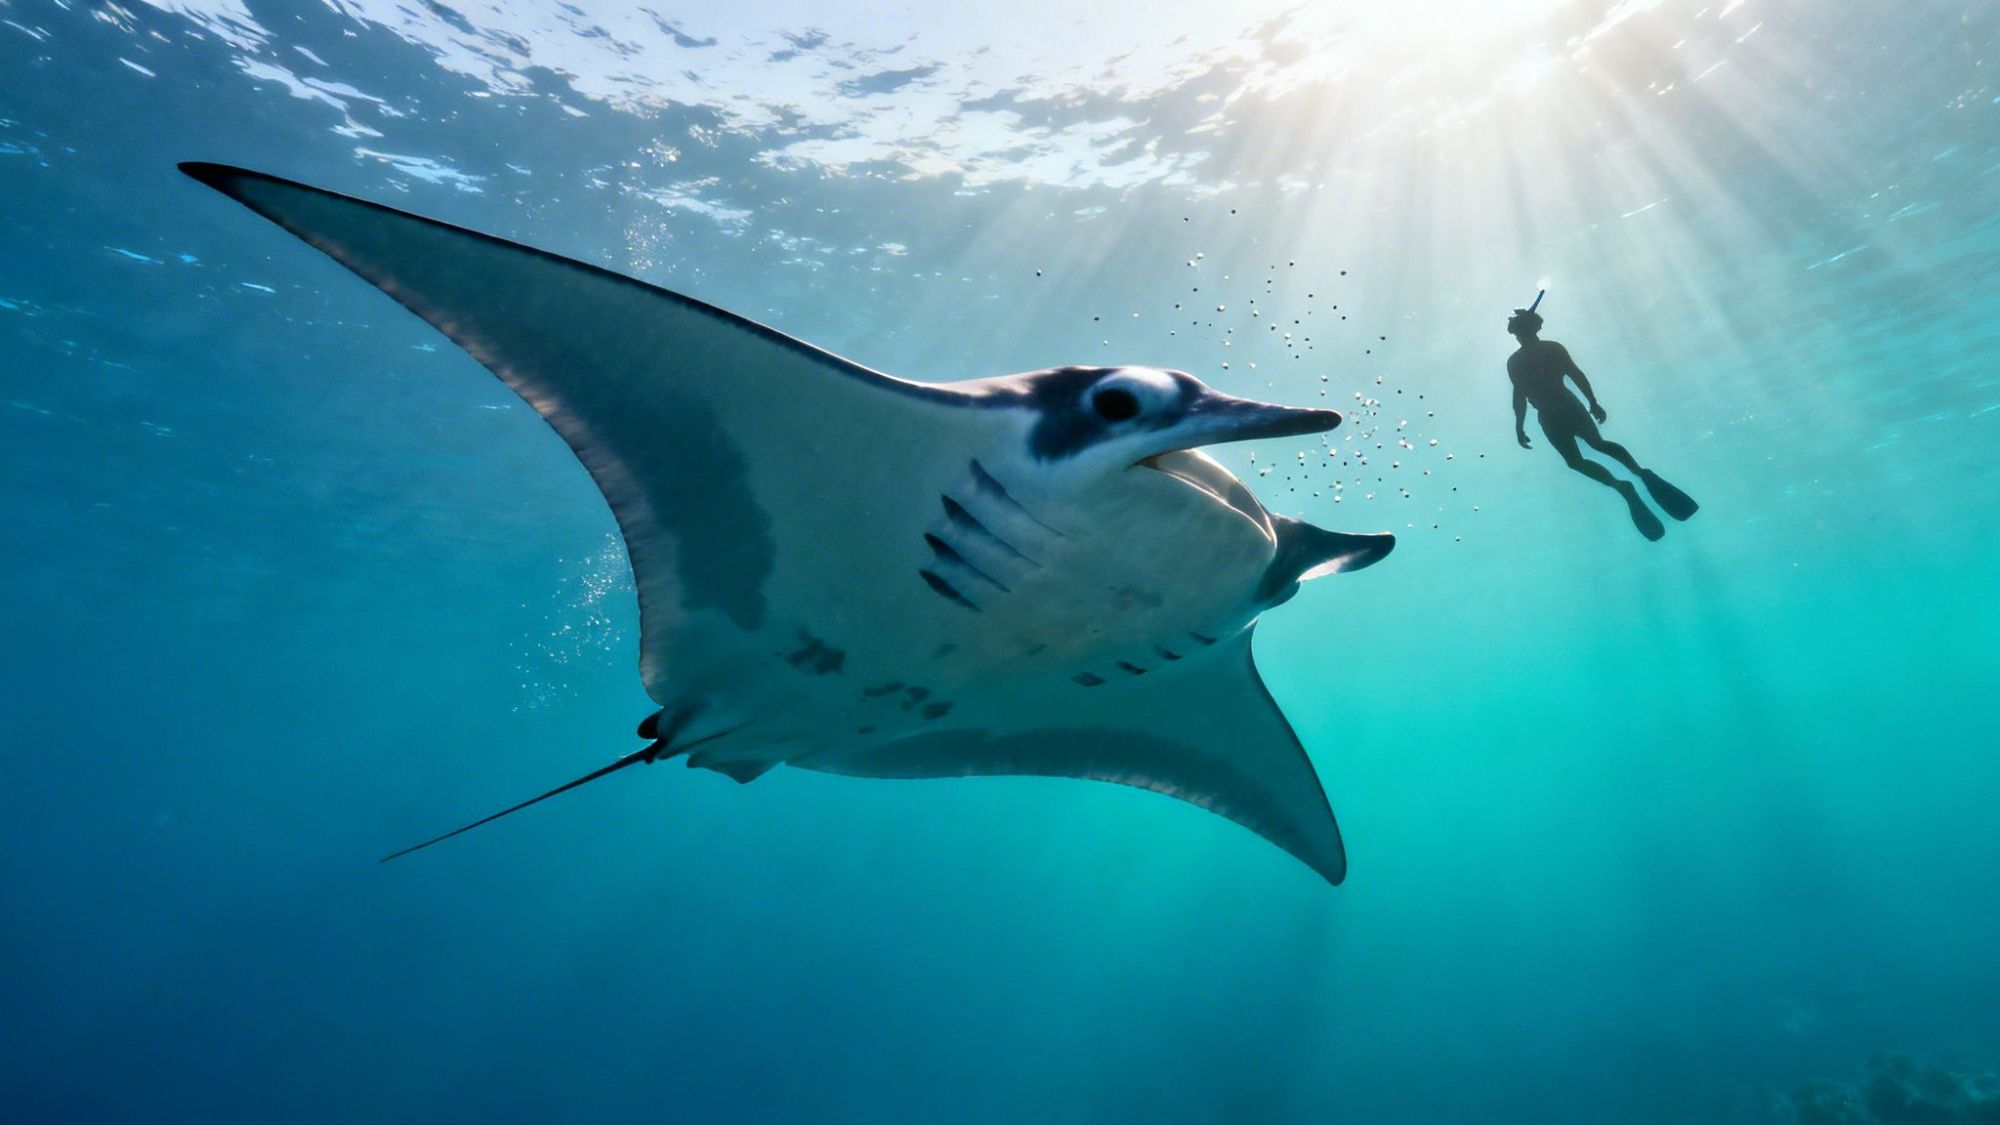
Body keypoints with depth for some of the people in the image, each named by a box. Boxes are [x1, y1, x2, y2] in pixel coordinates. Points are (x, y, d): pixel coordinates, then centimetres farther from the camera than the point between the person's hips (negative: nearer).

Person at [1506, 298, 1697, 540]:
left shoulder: (1514, 363, -10)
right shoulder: (1554, 348, 2)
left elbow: (1519, 397, -13)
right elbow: (1578, 376, 3)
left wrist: (1519, 428, -6)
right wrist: (1593, 403, 11)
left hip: (1551, 419, -5)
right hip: (1571, 408, 5)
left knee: (1575, 461, 6)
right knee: (1599, 443, 24)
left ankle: (1621, 486, -14)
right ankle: (1641, 472, 6)